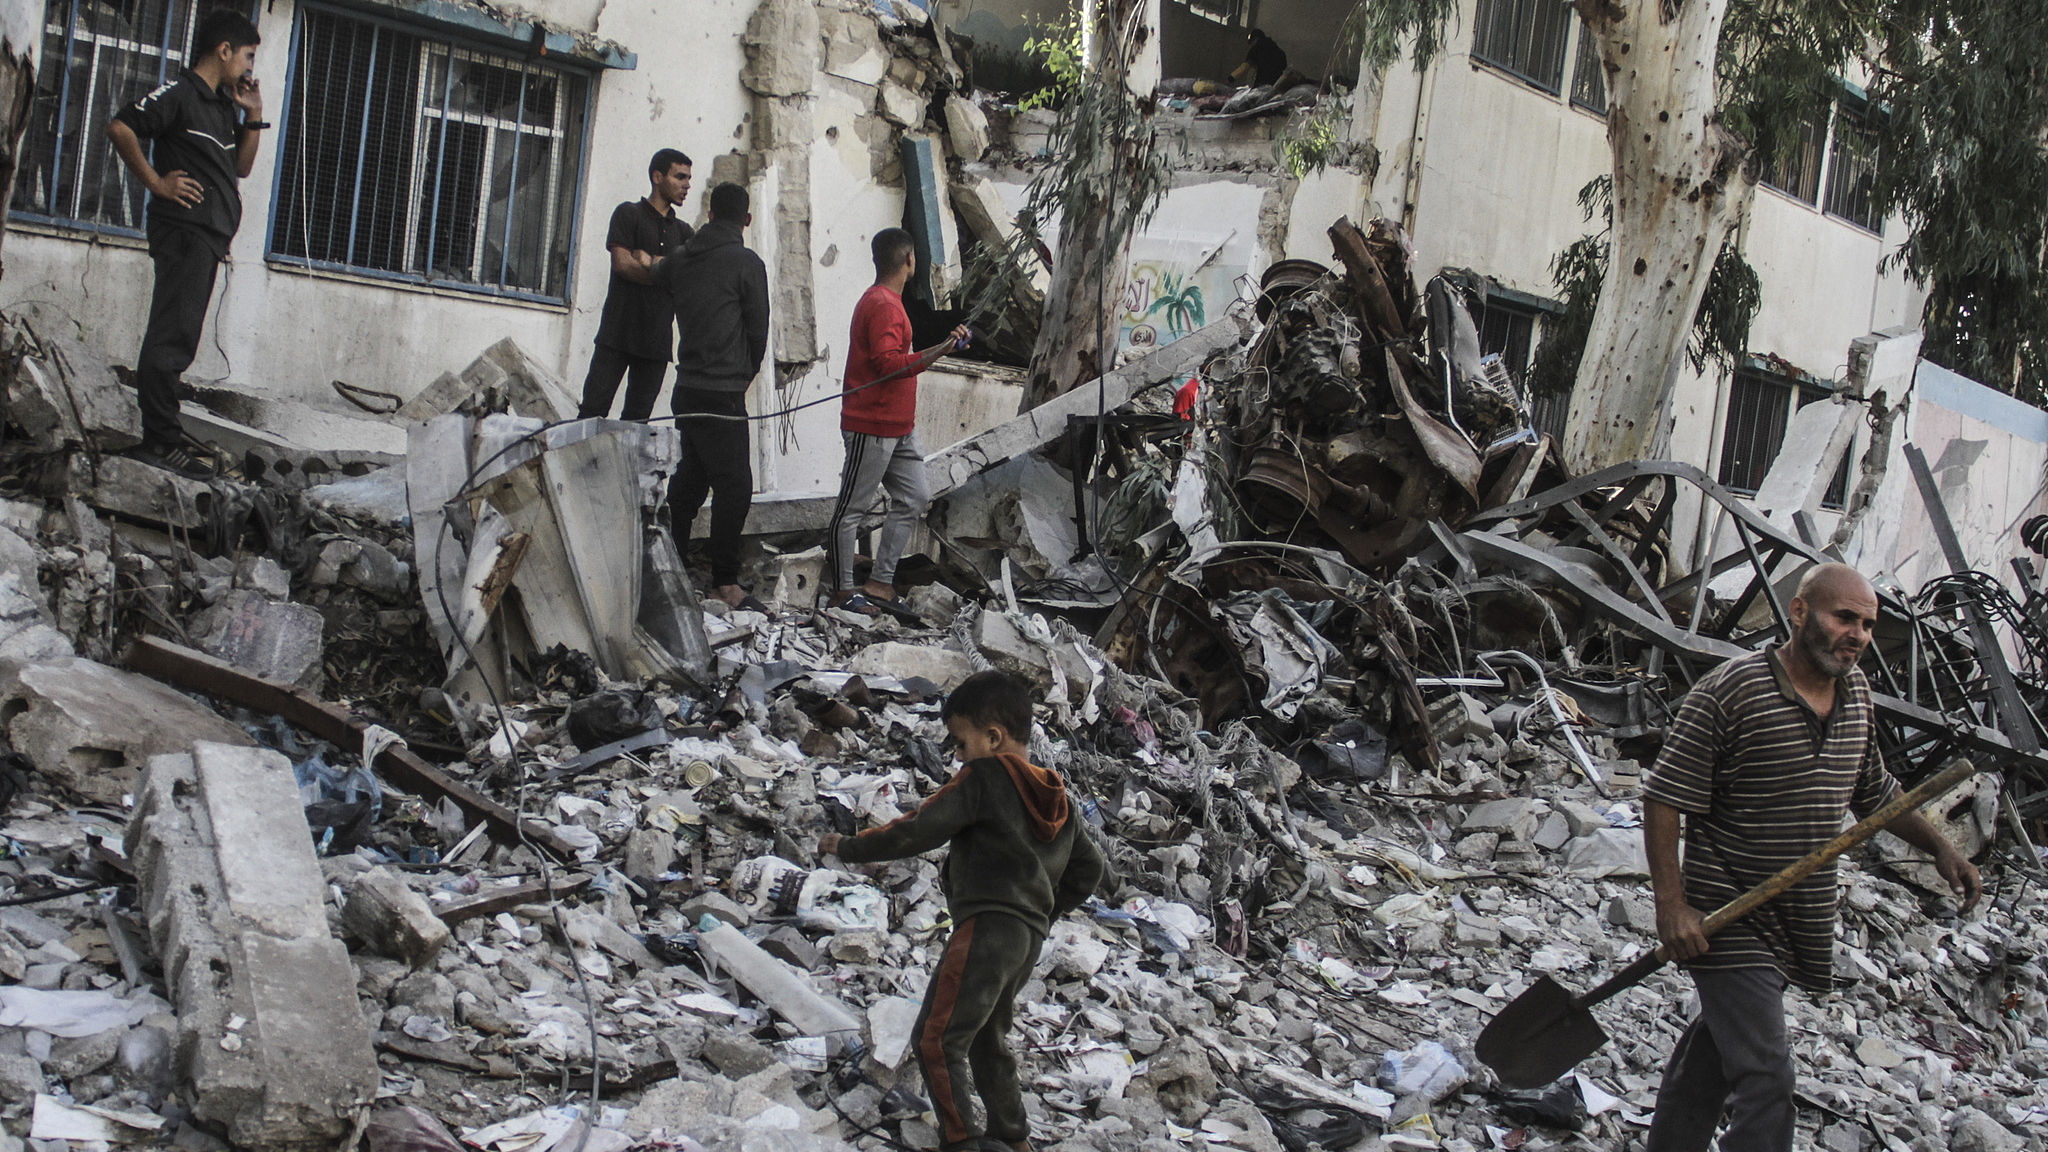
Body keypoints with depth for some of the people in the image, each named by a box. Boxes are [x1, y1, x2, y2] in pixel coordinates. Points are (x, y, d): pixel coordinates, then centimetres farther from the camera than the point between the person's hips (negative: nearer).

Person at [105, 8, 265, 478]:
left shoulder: (224, 105, 20)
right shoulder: (179, 94, -7)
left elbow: (241, 167, 25)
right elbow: (120, 128, -15)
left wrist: (253, 117, 13)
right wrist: (156, 181, -13)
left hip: (209, 236, 10)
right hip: (184, 229, -10)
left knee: (176, 340, 10)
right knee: (171, 336, -12)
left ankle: (160, 439, 12)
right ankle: (161, 439, -14)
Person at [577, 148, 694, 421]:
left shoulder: (683, 232, 19)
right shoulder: (629, 213, 5)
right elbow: (622, 263, -8)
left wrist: (651, 261, -8)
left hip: (657, 338, 4)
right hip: (619, 332, -4)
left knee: (638, 418, 1)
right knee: (594, 409, -8)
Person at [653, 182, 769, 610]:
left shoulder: (681, 260, 11)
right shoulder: (746, 262, -7)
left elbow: (656, 276, 33)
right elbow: (757, 329, -1)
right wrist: (745, 377, 15)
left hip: (687, 389, 8)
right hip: (723, 393, -8)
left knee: (691, 477, 18)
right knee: (734, 484, -8)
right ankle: (724, 581, -10)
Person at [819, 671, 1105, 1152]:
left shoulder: (984, 776, -5)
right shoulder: (1054, 797, 18)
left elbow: (919, 831, -8)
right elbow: (1089, 866, 23)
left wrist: (848, 848, 2)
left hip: (987, 926, -9)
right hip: (1029, 938, 9)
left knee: (936, 1038, -12)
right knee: (986, 1040, 22)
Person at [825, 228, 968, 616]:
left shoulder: (884, 300, 16)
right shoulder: (883, 305, -17)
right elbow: (889, 363, -26)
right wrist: (940, 351, -30)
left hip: (898, 427, 11)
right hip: (872, 427, -11)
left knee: (914, 499, 10)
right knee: (851, 507, -1)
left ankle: (880, 583, 14)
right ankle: (843, 591, 4)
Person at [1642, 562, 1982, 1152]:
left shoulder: (1856, 693, 6)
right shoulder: (1729, 690, -17)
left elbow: (1873, 792, 22)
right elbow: (1665, 798, -15)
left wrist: (1940, 847, 11)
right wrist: (1671, 904, -20)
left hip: (1801, 922, 7)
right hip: (1729, 921, -7)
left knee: (1715, 1048, 20)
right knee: (1765, 1079, -14)